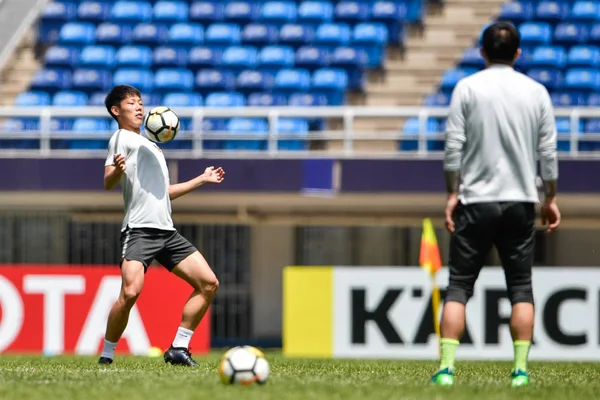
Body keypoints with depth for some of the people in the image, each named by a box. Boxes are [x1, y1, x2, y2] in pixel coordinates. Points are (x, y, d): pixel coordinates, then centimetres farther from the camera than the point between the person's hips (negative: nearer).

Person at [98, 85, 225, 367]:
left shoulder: (150, 145, 28)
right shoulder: (122, 138, 3)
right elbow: (108, 184, -11)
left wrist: (202, 179, 35)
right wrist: (116, 170, -34)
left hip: (166, 231, 8)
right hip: (139, 229, -8)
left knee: (208, 284, 1)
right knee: (130, 291, -25)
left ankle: (178, 349, 5)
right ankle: (106, 356, -10)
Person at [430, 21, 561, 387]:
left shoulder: (467, 88, -1)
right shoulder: (537, 92, 4)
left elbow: (453, 146, -4)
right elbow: (548, 152, 5)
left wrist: (453, 193, 2)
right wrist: (551, 198, 14)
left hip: (475, 202, -1)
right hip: (521, 204, 1)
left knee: (459, 287, 2)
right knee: (521, 289, 8)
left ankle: (446, 368, -7)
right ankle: (521, 370, 1)